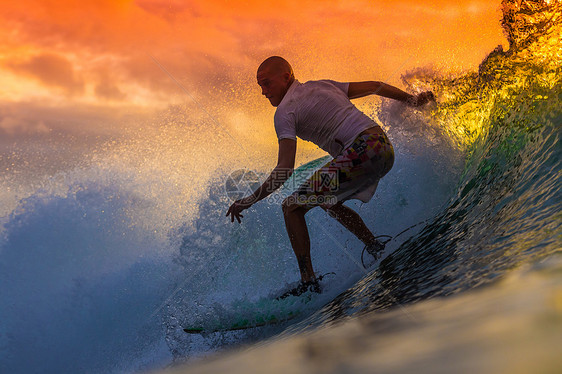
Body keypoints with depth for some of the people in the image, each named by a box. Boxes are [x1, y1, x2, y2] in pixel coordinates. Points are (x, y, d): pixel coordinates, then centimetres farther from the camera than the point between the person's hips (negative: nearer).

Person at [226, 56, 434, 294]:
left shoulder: (284, 112, -1)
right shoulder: (322, 86, 22)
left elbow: (285, 170, -11)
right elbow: (374, 86, 26)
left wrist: (249, 200, -5)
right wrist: (411, 100, 39)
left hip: (359, 155, -9)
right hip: (385, 148, 9)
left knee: (292, 207, 0)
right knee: (328, 201, 30)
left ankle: (308, 280, -5)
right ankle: (378, 250, 30)